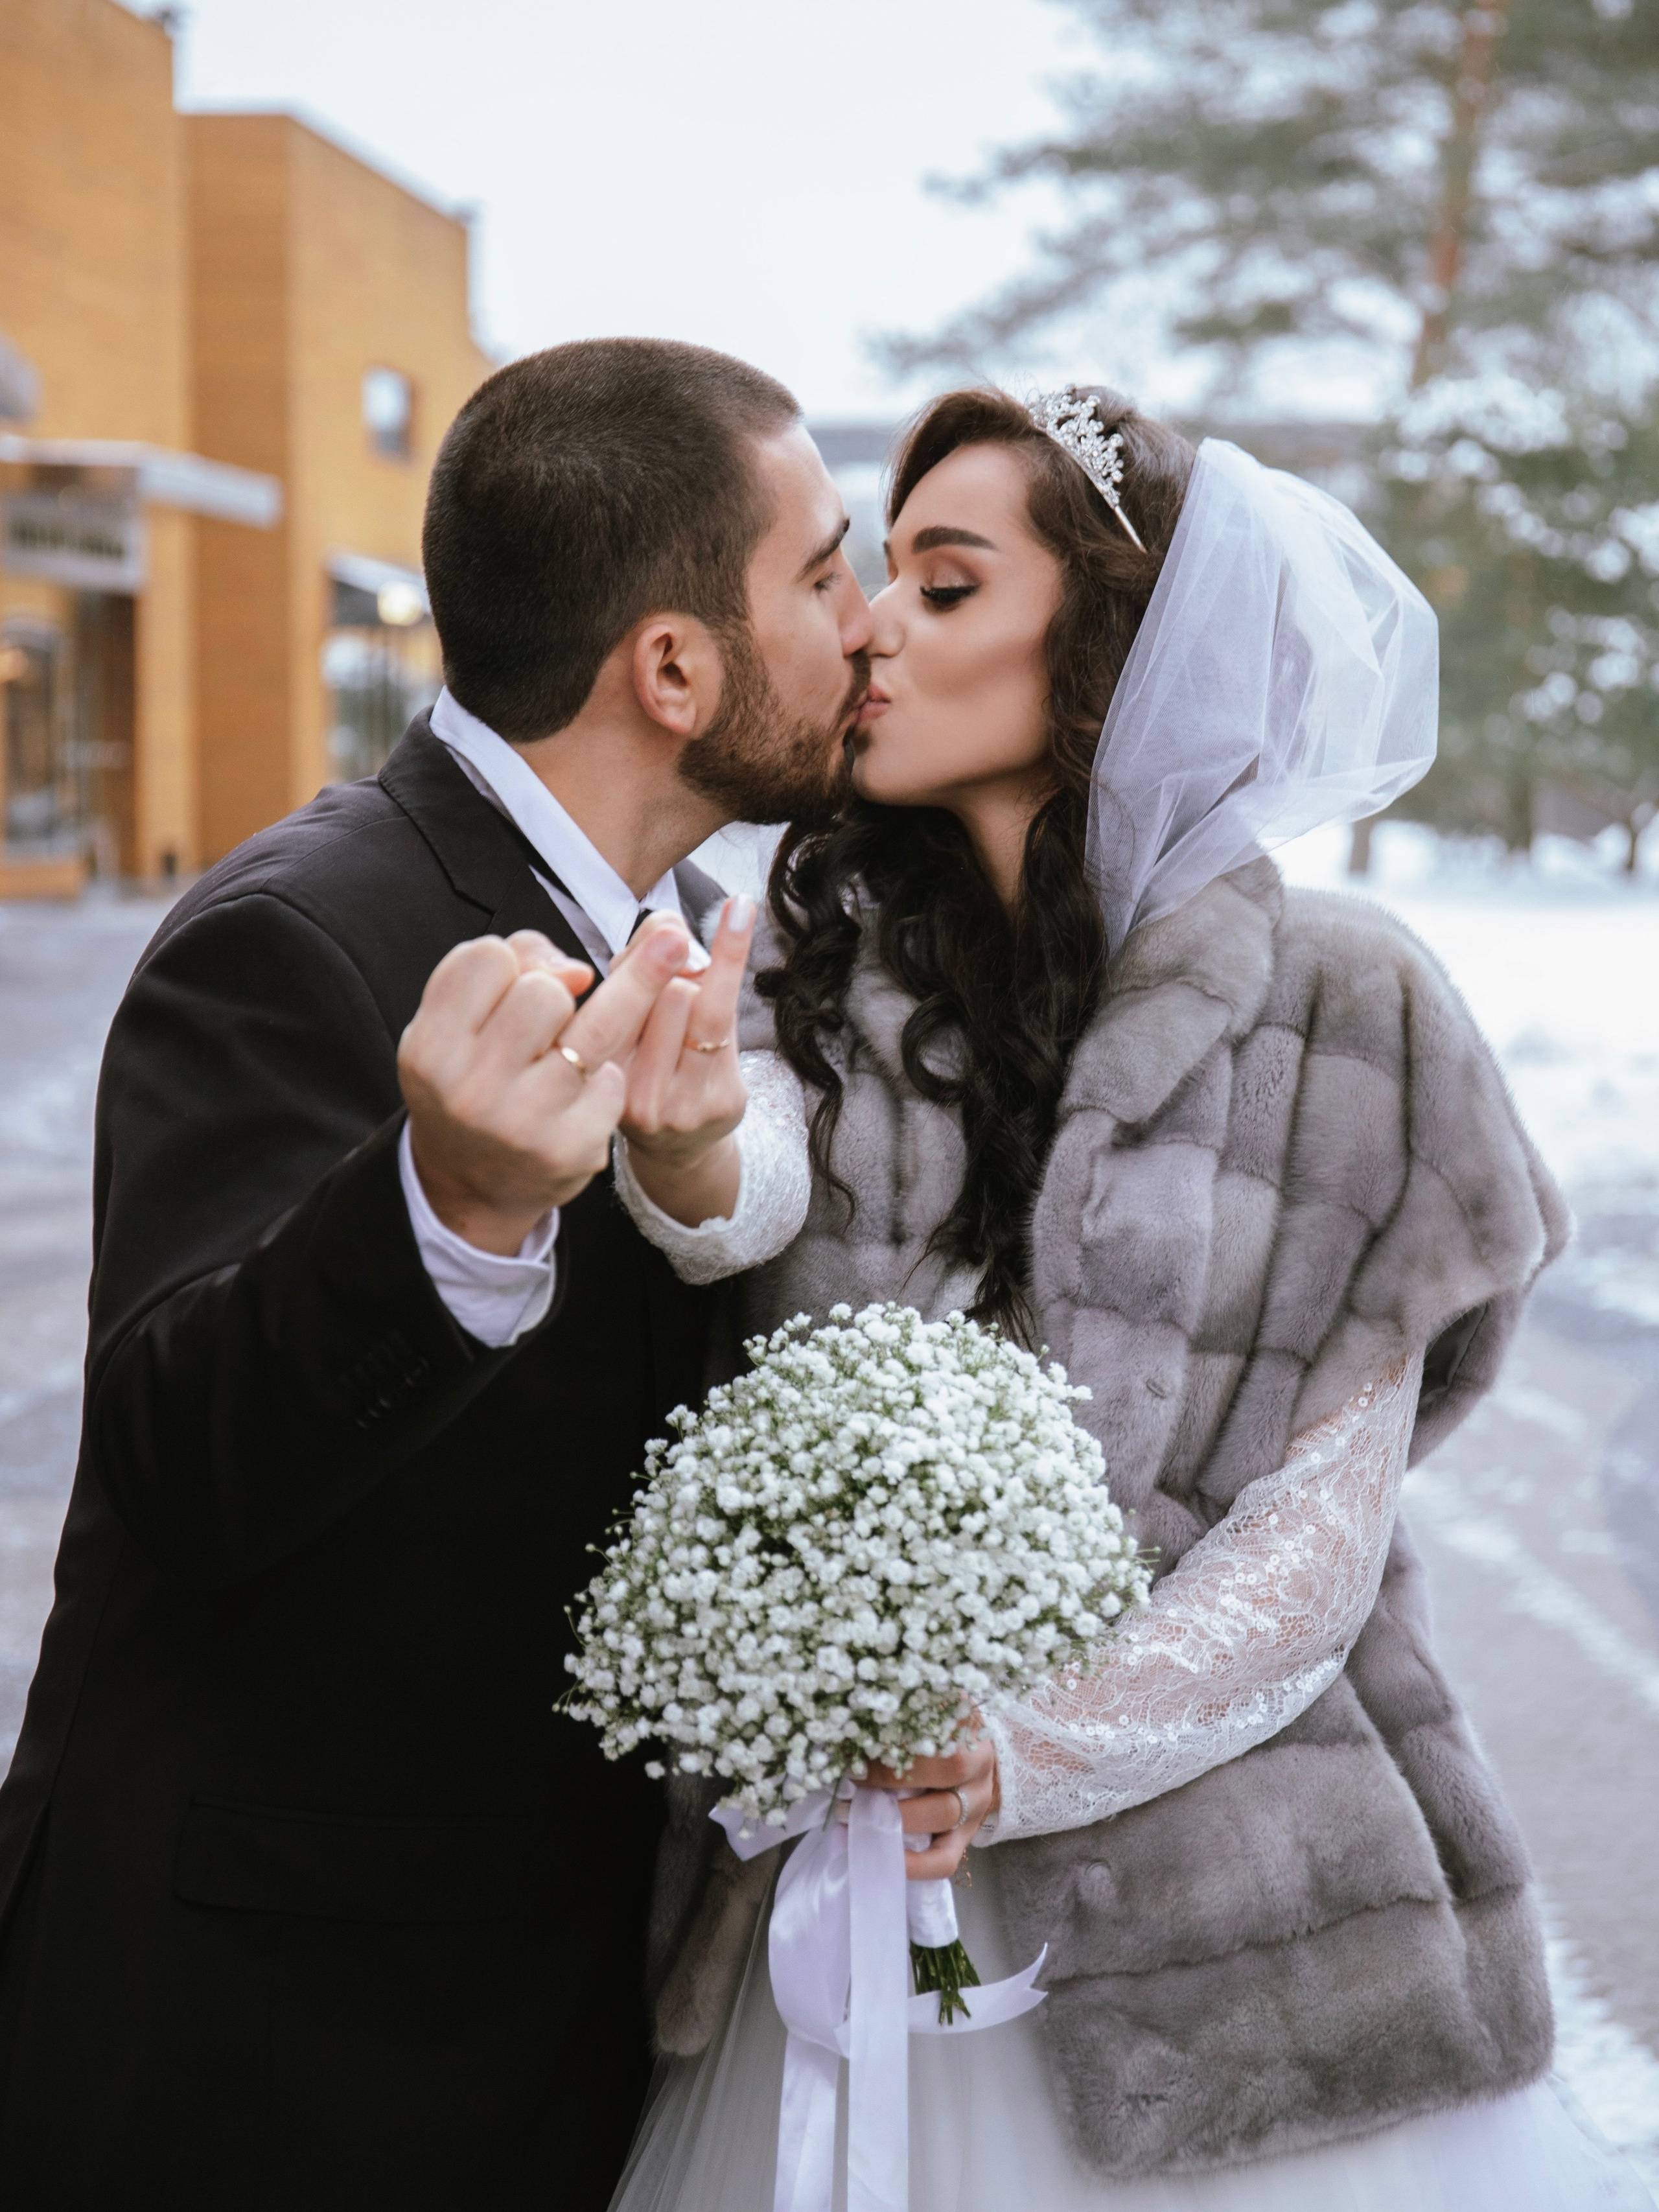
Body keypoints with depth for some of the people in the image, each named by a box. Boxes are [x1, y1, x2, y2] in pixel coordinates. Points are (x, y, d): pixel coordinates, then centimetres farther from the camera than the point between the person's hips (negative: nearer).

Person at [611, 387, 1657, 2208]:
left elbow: (1323, 1517, -6)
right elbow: (731, 1213, -14)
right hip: (847, 1853, 2)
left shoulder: (1338, 1003, -5)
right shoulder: (821, 969, 5)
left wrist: (1037, 1753, -18)